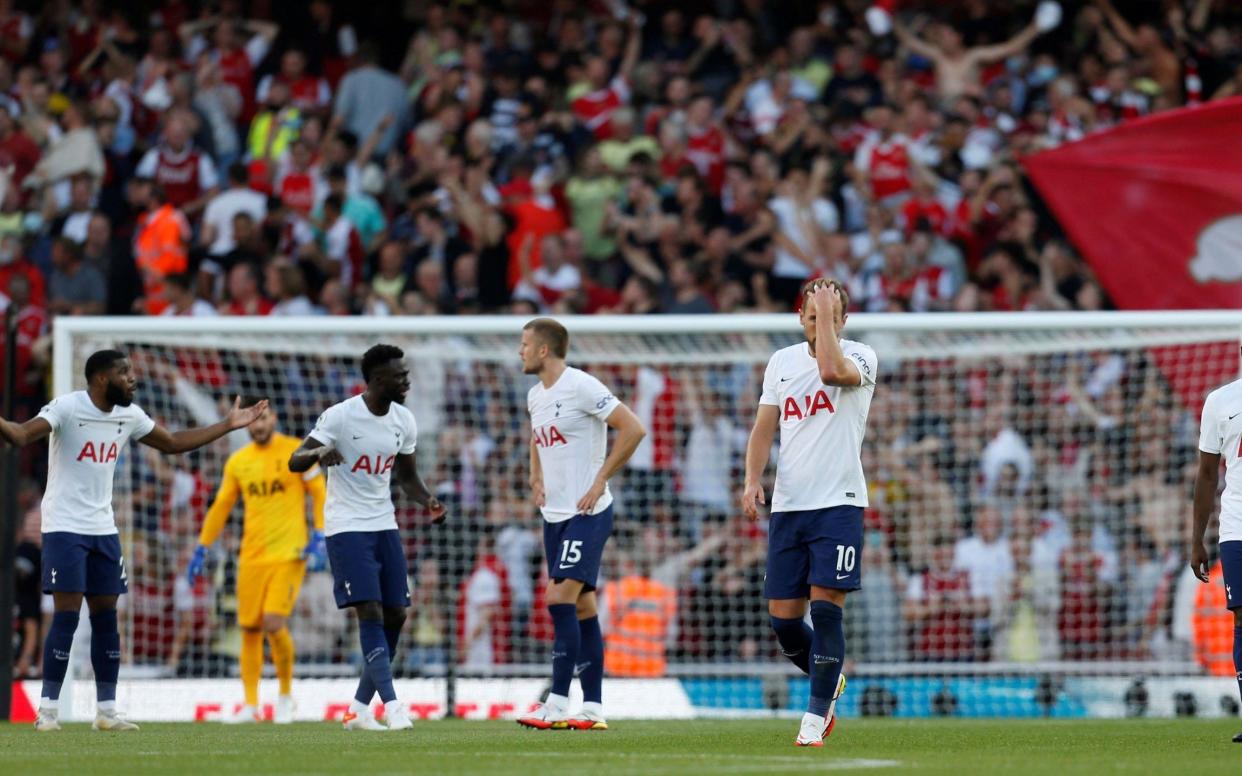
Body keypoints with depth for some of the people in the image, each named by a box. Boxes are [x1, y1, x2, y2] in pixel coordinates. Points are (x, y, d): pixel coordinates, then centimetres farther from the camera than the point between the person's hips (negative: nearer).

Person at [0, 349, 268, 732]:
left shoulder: (129, 416, 7)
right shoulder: (67, 408, -14)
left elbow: (172, 443, 21)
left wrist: (228, 425, 19)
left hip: (103, 529, 7)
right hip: (64, 527, -7)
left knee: (106, 617, 6)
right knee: (66, 616, -11)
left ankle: (106, 710, 11)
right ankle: (48, 709, -6)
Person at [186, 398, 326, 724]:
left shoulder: (296, 452, -1)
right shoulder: (237, 462, 10)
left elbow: (319, 494, 1)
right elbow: (220, 508, 15)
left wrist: (319, 537, -10)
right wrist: (201, 550, 12)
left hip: (289, 554, -4)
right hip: (251, 558, 4)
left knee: (274, 624, -16)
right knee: (250, 630, 1)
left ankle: (286, 694, 5)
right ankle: (250, 705, 8)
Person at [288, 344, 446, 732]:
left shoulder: (403, 421, 5)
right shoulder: (340, 416, -14)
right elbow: (295, 461, -16)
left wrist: (427, 500, -4)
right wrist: (319, 452, -39)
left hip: (384, 525, 7)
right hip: (347, 526, -7)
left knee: (395, 616, 3)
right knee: (370, 611, -16)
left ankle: (359, 708, 14)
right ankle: (391, 704, -20)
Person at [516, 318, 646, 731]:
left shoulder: (582, 387, -13)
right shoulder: (535, 395, 13)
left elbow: (633, 429, -16)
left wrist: (600, 481, -15)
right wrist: (537, 478, 16)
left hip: (587, 512, -8)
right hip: (554, 513, 8)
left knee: (561, 598, -17)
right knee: (582, 608, 9)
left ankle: (557, 704, -18)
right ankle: (592, 708, 10)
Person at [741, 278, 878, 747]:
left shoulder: (860, 356, -2)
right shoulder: (781, 361, 13)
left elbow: (832, 370, -26)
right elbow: (764, 428, 15)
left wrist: (827, 313, -17)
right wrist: (752, 480, 0)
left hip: (839, 503, -5)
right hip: (787, 506, 5)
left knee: (826, 608, -12)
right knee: (783, 617, 3)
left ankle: (816, 717, -7)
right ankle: (829, 681, 30)